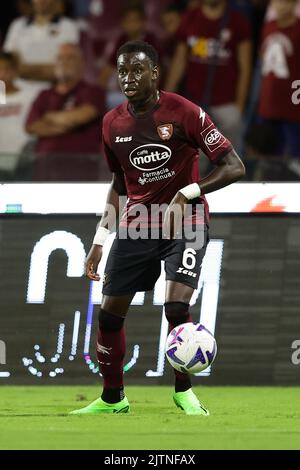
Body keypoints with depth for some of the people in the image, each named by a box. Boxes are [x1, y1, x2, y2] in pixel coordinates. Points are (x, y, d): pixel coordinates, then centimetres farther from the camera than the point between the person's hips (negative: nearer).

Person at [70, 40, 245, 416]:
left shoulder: (183, 113, -15)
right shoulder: (113, 123, 2)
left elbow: (234, 167, -15)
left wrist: (188, 193, -28)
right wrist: (100, 239, 11)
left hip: (184, 221, -5)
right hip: (136, 225, 5)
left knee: (176, 307, -22)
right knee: (109, 314, 2)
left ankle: (183, 390, 0)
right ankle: (112, 398, 20)